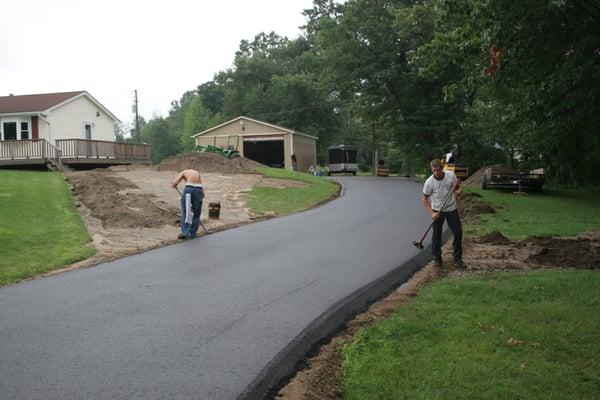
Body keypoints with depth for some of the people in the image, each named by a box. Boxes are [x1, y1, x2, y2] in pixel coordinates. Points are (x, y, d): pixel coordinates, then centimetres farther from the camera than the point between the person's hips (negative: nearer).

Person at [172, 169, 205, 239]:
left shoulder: (184, 172, 25)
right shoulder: (197, 173, 33)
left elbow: (174, 184, 7)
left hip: (188, 188, -3)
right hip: (198, 189, 3)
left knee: (184, 212, 8)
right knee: (196, 214, 13)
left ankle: (185, 232, -1)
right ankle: (192, 234, 17)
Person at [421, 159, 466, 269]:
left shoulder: (451, 175, -10)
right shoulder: (429, 182, -16)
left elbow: (457, 187, 9)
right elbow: (424, 199, -8)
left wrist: (457, 189, -17)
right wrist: (432, 213, -19)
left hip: (452, 209, 2)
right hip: (437, 211, -2)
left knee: (458, 233, 2)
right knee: (436, 235, 3)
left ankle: (457, 259, 15)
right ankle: (437, 258, 18)